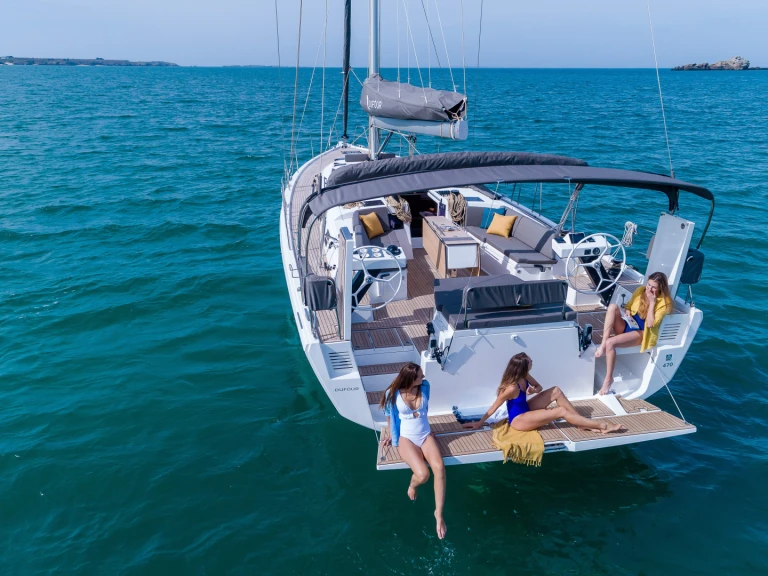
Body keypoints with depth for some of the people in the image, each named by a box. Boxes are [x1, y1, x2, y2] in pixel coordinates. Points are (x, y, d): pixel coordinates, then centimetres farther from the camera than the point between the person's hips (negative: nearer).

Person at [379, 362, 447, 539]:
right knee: (423, 474, -26)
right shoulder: (393, 394, -15)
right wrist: (390, 435, 16)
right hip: (406, 438, -3)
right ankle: (412, 485, 13)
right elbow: (390, 416, 6)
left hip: (426, 435, 3)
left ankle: (438, 513, -14)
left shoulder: (424, 386, -6)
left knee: (439, 467, -27)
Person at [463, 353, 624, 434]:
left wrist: (534, 390, -17)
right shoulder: (511, 388, -31)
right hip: (519, 420, -9)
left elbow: (539, 387, 8)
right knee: (562, 412, -15)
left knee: (556, 391, -1)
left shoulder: (524, 377, -8)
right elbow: (493, 408, -23)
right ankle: (601, 425, -7)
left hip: (525, 410, 9)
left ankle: (585, 423, 1)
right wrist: (478, 424, -17)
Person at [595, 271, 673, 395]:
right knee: (613, 307, -26)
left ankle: (608, 378, -17)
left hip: (640, 333, -6)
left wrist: (652, 302, -20)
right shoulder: (641, 290, 4)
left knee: (610, 343, -32)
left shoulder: (664, 302, -11)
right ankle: (602, 345, -31)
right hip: (626, 326, 6)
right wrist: (627, 312, -5)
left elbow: (650, 323, -21)